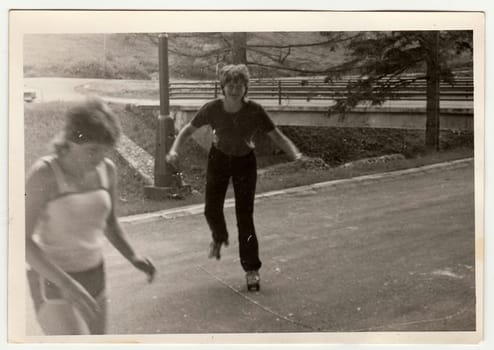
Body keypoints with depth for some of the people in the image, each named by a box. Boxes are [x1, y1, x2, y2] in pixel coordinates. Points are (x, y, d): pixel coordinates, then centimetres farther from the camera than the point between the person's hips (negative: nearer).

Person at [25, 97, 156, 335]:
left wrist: (133, 258, -7)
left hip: (91, 277, 7)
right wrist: (66, 283, -32)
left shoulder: (107, 169, -4)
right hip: (51, 282, -6)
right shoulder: (43, 173, -22)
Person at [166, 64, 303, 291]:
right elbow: (188, 130, -9)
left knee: (245, 215, -5)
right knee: (212, 210, 1)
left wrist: (295, 154, -38)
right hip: (219, 158, 1)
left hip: (245, 162, -1)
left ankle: (251, 269, 9)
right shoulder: (212, 109, -22)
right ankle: (220, 238, 40)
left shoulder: (255, 111, -25)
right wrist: (174, 150, -26)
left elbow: (278, 136, -20)